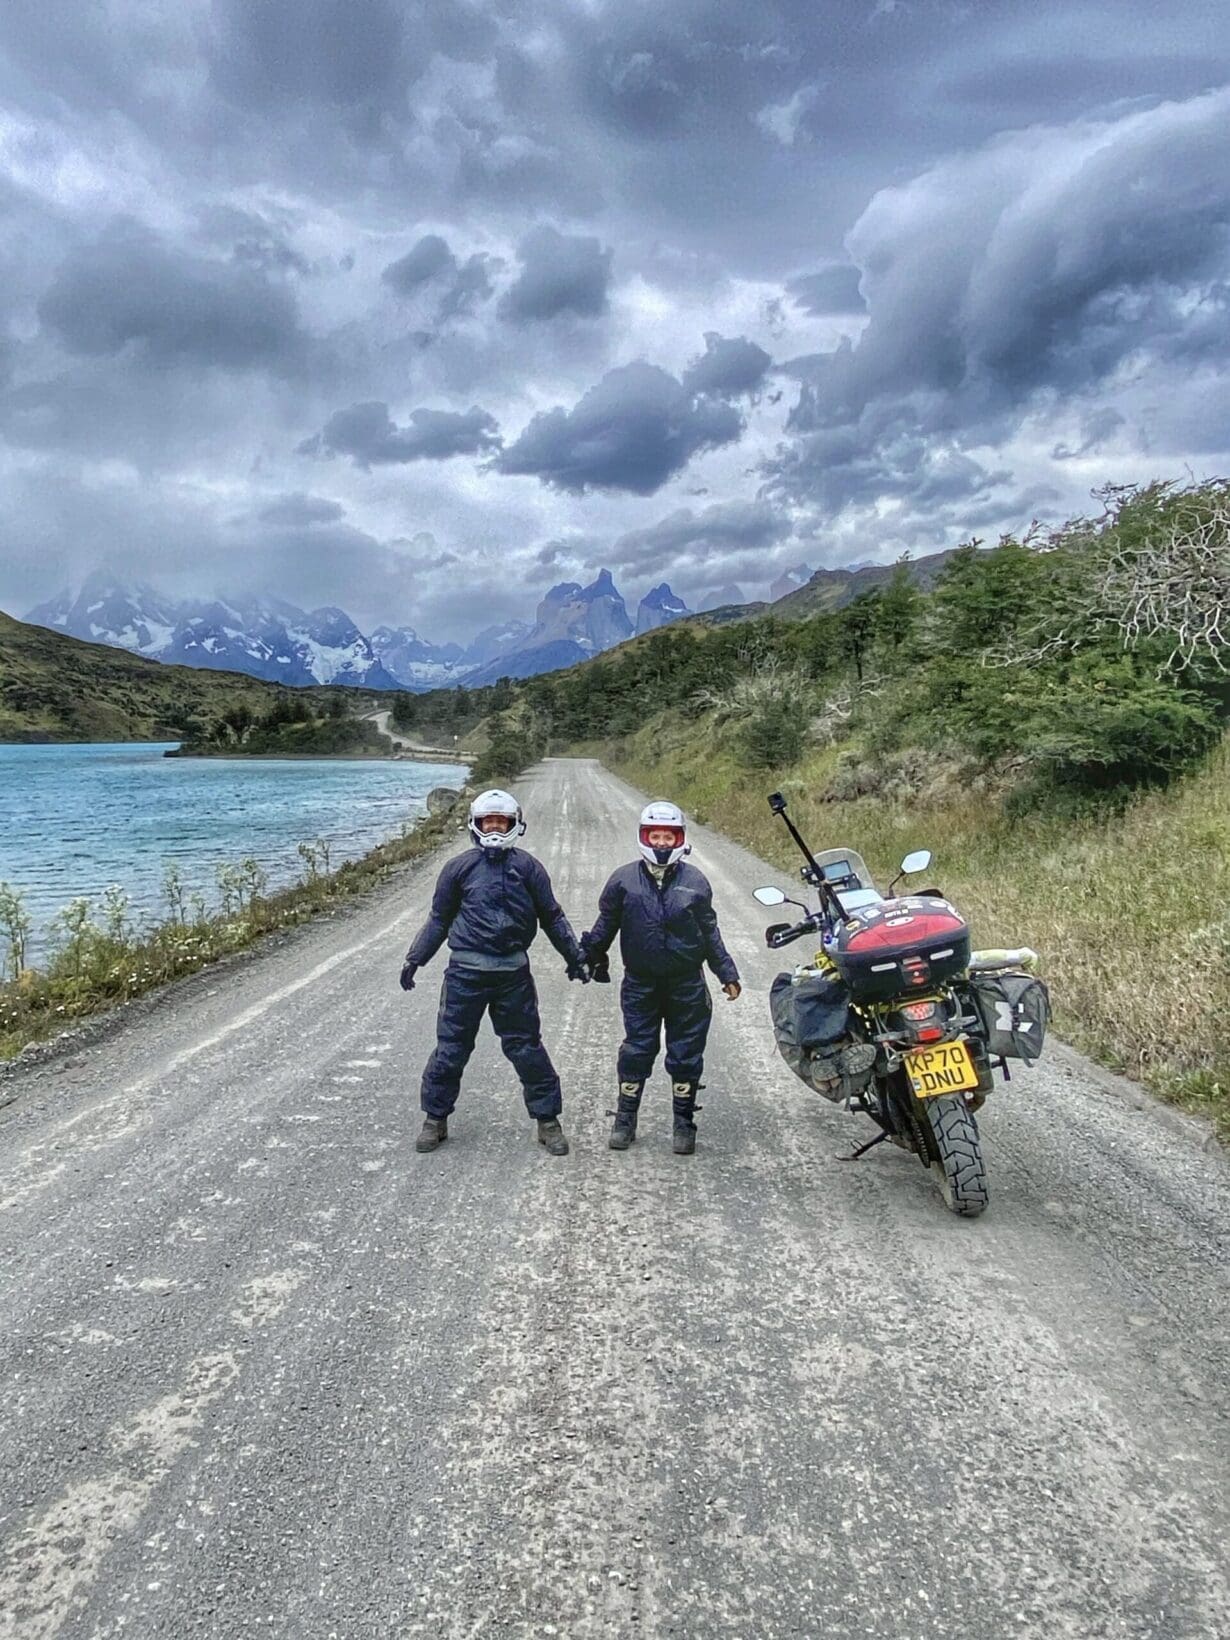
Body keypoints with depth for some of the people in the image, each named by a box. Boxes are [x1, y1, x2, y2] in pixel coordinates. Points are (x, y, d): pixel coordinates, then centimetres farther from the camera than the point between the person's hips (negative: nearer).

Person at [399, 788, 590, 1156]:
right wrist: (414, 959, 6)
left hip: (513, 973, 0)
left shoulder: (527, 867, 3)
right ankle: (435, 1119, 22)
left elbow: (552, 917, 10)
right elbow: (439, 919, 10)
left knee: (526, 1048, 7)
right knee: (451, 1048, 6)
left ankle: (548, 1120, 19)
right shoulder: (460, 867, 2)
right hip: (465, 972, 0)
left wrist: (575, 956, 11)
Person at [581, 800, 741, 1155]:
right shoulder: (624, 880, -3)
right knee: (636, 1052, 6)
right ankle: (625, 1119, 21)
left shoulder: (695, 881, 1)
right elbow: (606, 924, 6)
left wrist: (727, 973, 9)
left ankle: (684, 1123, 22)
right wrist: (589, 954, -4)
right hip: (640, 984, -1)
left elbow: (709, 933, 9)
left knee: (686, 1056, 7)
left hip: (687, 985, 1)